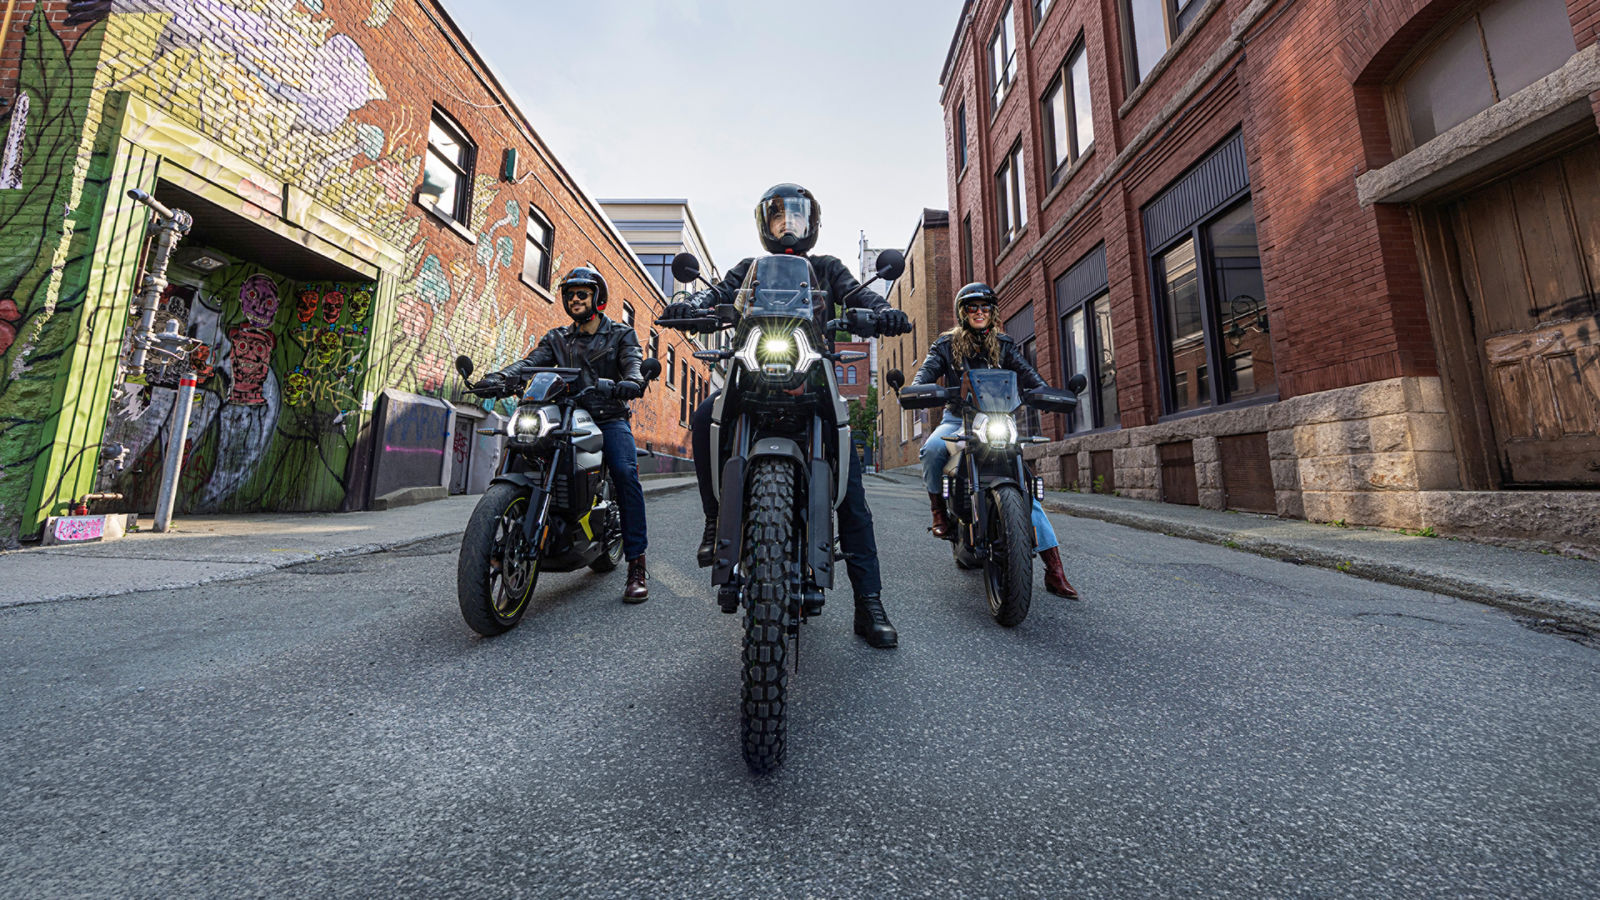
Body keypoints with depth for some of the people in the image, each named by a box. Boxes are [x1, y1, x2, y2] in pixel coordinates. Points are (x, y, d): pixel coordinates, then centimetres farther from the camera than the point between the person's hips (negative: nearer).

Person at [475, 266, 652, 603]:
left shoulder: (620, 334, 10)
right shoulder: (557, 338, 19)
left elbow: (633, 361, -10)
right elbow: (531, 362, 2)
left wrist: (632, 381, -35)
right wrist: (498, 378, -20)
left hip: (610, 419, -3)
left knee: (625, 473, -27)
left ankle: (636, 565, -25)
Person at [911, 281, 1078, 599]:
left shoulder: (1003, 344, 12)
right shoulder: (946, 344, 8)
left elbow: (1025, 371, -2)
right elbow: (928, 369, -8)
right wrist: (916, 390, -31)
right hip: (957, 419, -1)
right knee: (932, 449, -36)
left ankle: (1055, 570, -10)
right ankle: (939, 509, -9)